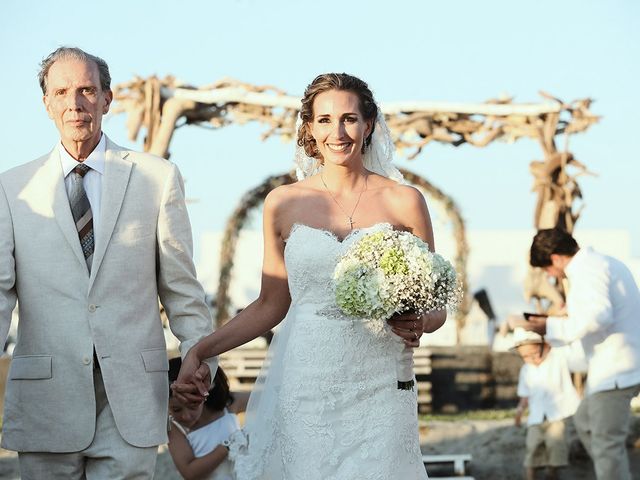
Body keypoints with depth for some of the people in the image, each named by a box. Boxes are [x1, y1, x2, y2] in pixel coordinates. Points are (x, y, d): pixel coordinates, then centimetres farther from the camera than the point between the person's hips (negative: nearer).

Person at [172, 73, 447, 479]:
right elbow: (271, 305, 12)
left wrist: (417, 323, -13)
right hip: (302, 387, 1)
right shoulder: (284, 204, 5)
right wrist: (201, 351, 2)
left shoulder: (403, 202, 2)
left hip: (376, 388, -1)